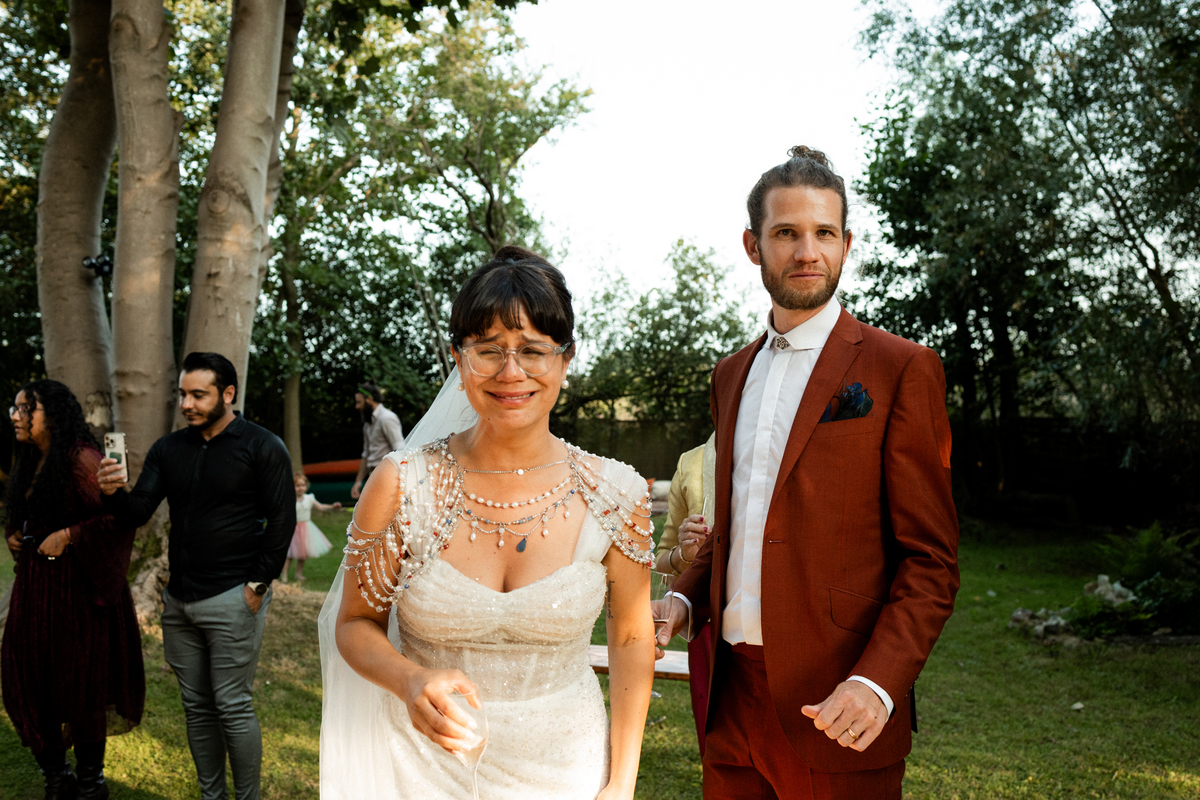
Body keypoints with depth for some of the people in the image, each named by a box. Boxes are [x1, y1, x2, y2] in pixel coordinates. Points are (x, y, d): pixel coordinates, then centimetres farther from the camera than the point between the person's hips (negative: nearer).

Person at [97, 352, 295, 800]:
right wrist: (114, 494, -18)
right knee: (196, 706, 13)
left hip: (231, 598, -5)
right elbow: (138, 513, 4)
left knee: (232, 706, -2)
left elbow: (281, 520, -8)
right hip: (179, 597, 6)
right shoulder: (168, 450, 9)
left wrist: (257, 585, -10)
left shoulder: (262, 447, -6)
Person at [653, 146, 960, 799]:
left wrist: (878, 684, -20)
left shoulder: (900, 369, -6)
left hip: (834, 710, -5)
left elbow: (931, 558, -8)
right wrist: (684, 598, 3)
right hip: (730, 695, 5)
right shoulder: (731, 375, 13)